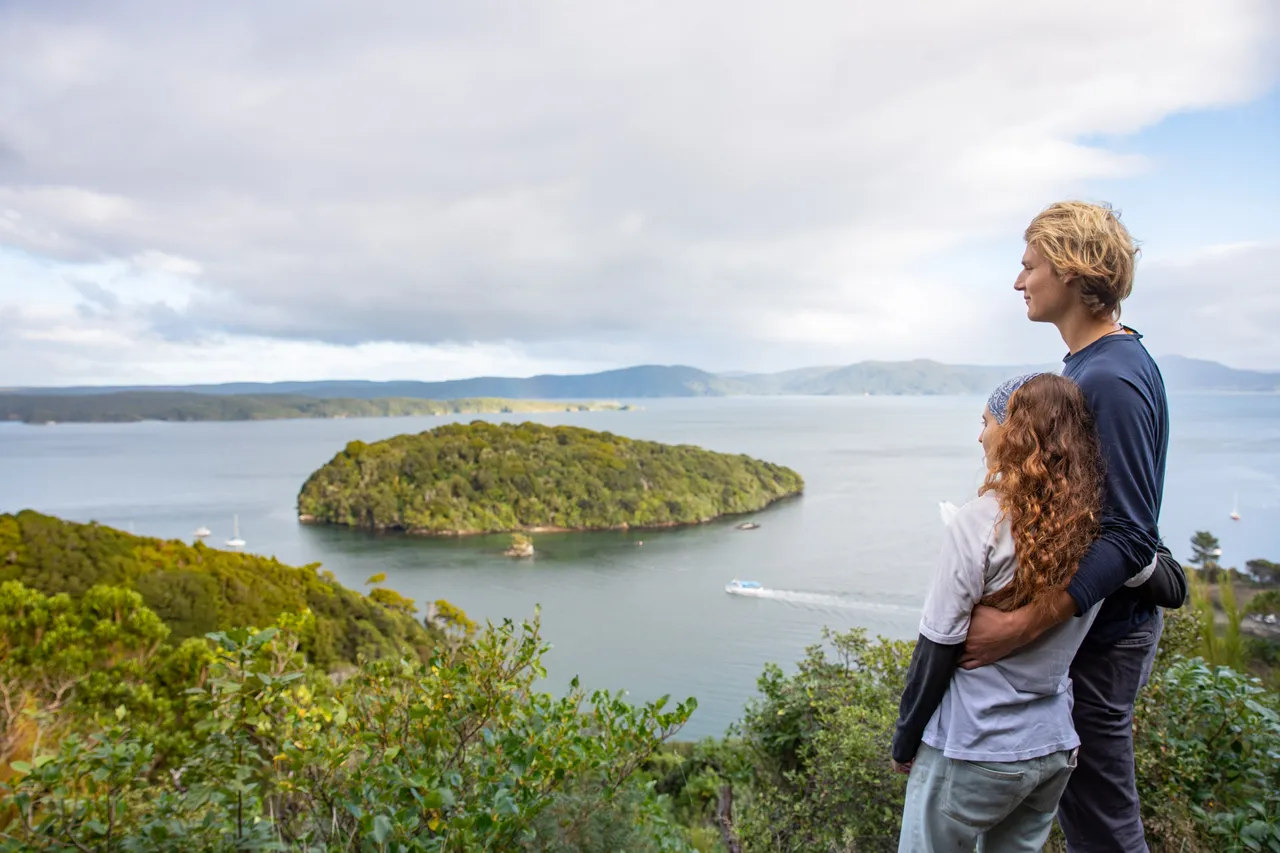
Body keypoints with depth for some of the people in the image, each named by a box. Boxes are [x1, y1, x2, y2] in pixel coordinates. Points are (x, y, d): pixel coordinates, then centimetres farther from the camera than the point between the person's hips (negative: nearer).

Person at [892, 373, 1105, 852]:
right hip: (1055, 746, 6)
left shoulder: (982, 520, -21)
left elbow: (938, 647, -17)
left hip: (975, 751, -6)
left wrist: (905, 741, -4)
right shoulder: (1094, 524, -4)